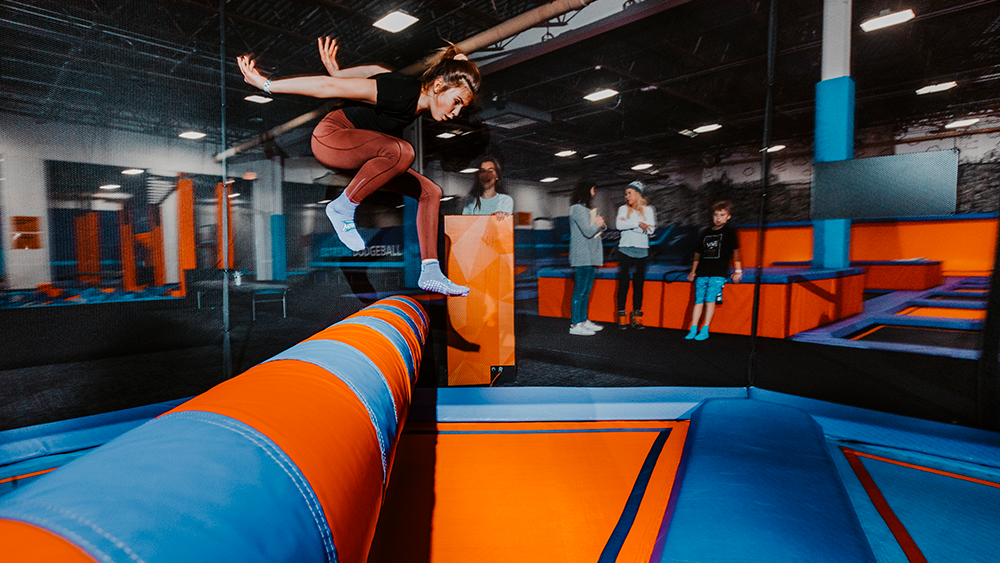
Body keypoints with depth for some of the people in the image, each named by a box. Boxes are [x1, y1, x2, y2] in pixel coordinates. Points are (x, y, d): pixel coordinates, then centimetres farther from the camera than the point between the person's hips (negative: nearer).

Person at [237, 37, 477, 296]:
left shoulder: (418, 94, 0)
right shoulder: (402, 93, -27)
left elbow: (375, 71, 15)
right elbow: (329, 87, -24)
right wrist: (267, 84, -18)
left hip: (362, 157, 9)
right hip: (330, 137, -9)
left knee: (430, 192, 1)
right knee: (402, 152, -36)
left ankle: (430, 273, -2)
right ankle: (342, 207, -18)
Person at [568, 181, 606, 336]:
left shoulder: (587, 209, 20)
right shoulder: (577, 208, -10)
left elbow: (597, 230, 21)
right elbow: (588, 232, -17)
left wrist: (601, 225, 0)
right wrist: (599, 224, 0)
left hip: (591, 256, 10)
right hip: (582, 256, -10)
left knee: (586, 290, 11)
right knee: (580, 290, -9)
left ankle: (583, 320, 17)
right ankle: (575, 325, -7)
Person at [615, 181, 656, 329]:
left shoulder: (648, 210, 7)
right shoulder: (623, 209, 7)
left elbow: (650, 229, -8)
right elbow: (619, 225, -11)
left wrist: (628, 224, -10)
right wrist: (638, 224, -17)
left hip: (641, 250, 1)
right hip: (625, 249, 0)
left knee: (638, 284, 3)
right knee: (623, 283, -4)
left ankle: (637, 317, 8)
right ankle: (622, 317, 0)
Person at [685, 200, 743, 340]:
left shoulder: (729, 231, 6)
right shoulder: (705, 232, 16)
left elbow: (735, 250, 3)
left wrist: (738, 270, -4)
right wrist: (693, 271, 22)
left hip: (718, 273, -3)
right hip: (702, 273, 4)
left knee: (709, 300, -11)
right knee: (698, 300, -2)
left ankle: (705, 330, -4)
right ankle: (693, 329, 0)